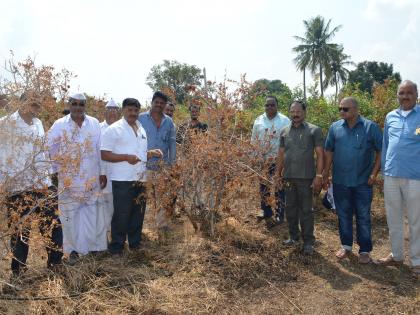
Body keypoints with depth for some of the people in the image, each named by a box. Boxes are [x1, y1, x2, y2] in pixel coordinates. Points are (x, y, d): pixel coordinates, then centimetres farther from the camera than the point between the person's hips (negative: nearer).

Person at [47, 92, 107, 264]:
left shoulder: (94, 124, 1)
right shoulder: (59, 125, -3)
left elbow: (100, 149, 2)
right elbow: (50, 150, -2)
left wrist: (103, 173, 1)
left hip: (91, 179, 1)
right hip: (68, 180, -1)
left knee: (91, 214, 9)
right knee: (70, 215, 6)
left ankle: (92, 245, 24)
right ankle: (73, 249, 21)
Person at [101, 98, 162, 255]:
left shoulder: (141, 129, 15)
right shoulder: (114, 129, -8)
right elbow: (104, 154, -12)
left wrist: (152, 153, 4)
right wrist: (126, 157, -22)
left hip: (140, 179, 7)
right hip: (122, 180, -7)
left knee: (138, 214, 14)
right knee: (121, 215, 0)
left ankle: (135, 244, 28)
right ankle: (116, 248, 14)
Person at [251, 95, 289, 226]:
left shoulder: (284, 121, -4)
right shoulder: (258, 120, 6)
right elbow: (254, 140, 11)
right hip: (262, 160, 4)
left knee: (279, 187, 2)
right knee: (263, 186, 12)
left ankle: (280, 214, 13)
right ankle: (266, 211, 26)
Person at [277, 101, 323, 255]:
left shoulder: (314, 130, -3)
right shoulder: (284, 132, 9)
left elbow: (320, 154, -5)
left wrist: (319, 176, -11)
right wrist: (278, 174, 11)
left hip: (306, 177, -4)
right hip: (288, 177, 4)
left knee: (306, 210, 3)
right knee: (290, 208, 13)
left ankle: (308, 242, 14)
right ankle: (293, 236, 28)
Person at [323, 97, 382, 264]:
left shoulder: (371, 127, -6)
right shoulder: (335, 127, 2)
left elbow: (380, 151, -2)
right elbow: (329, 152, 7)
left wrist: (374, 173, -8)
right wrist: (325, 174, 6)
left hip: (362, 182, -3)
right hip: (340, 181, 3)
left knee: (363, 217, 6)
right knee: (343, 215, 13)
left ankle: (365, 250, 18)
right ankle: (346, 245, 28)